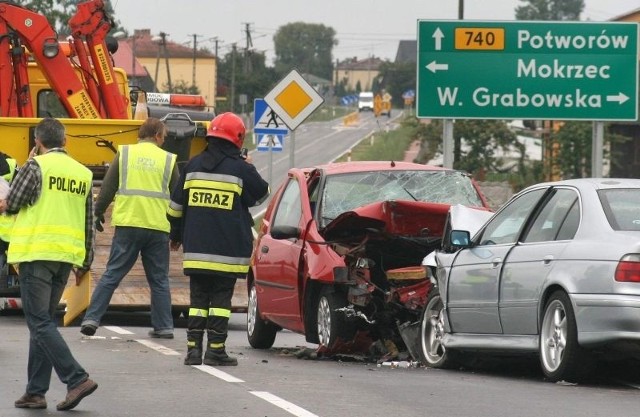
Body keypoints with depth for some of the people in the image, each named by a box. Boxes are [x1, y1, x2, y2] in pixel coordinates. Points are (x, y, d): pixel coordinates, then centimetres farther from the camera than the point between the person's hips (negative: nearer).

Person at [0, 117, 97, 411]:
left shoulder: (36, 166, -8)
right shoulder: (83, 173, 12)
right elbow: (88, 223, 15)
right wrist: (85, 263, 23)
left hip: (37, 253, -7)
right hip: (67, 257, 7)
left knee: (39, 322, -6)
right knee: (44, 322, 13)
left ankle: (77, 379, -18)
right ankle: (35, 392, 10)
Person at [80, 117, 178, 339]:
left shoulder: (124, 153, 4)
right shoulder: (168, 160, 6)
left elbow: (107, 188, 3)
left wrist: (99, 213, 15)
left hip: (128, 224, 0)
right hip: (158, 228, 0)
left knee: (111, 275, 4)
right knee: (159, 280, 10)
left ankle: (91, 319, -2)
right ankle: (164, 326, 11)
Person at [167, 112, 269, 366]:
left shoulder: (193, 166, 7)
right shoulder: (241, 169, -7)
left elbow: (176, 205, 12)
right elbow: (262, 195, 9)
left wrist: (176, 235, 25)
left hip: (196, 249, 4)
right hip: (227, 250, -4)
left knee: (198, 297, 8)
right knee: (221, 298, 0)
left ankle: (193, 347, 3)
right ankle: (215, 349, -2)